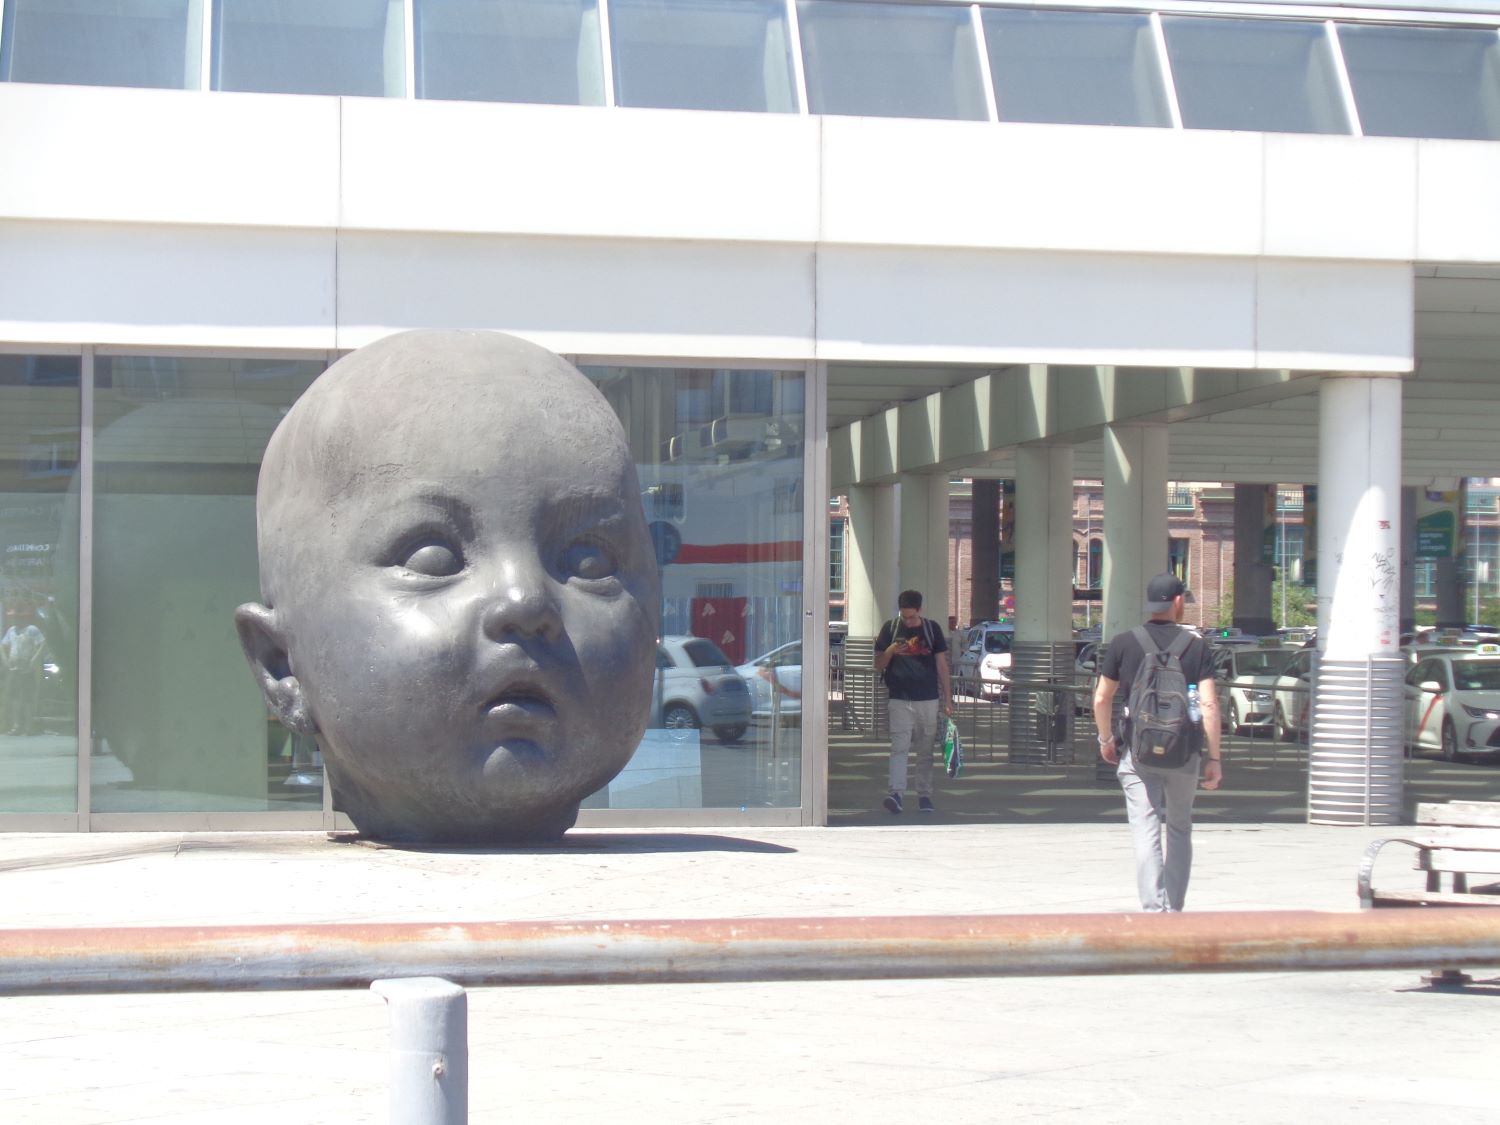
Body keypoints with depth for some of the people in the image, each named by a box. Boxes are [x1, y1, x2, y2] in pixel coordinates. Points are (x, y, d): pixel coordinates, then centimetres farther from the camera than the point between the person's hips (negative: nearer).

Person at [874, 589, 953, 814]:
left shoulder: (931, 629, 5)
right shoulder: (890, 629, 4)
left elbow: (942, 666, 7)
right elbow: (878, 667, 7)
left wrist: (948, 700, 3)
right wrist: (890, 651, -14)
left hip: (928, 700, 1)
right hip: (900, 700, -1)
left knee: (925, 751, 6)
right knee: (899, 747, -13)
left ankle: (924, 795, 13)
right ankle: (895, 793, -21)